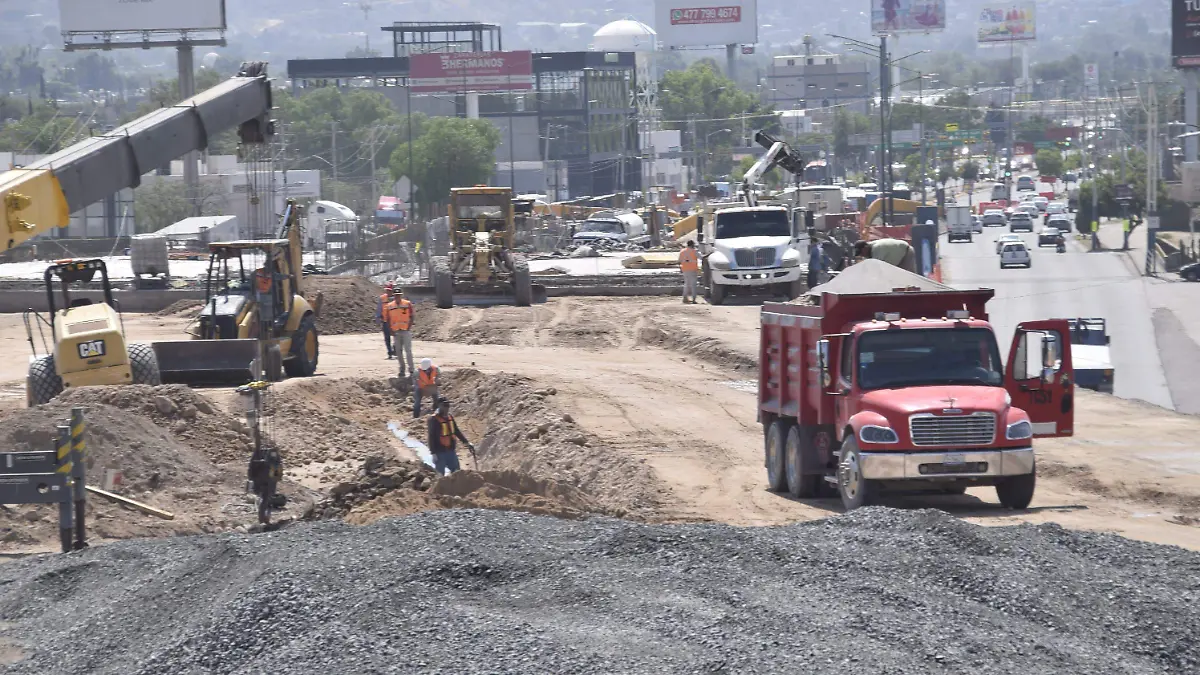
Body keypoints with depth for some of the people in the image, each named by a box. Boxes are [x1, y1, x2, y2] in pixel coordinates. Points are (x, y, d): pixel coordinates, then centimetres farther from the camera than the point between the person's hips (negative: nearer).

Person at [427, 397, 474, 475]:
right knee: (440, 475, -1)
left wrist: (467, 443, 16)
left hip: (451, 451, 7)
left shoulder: (450, 417, 7)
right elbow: (432, 437, -15)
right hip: (440, 453, -7)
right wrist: (433, 453, -20)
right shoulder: (433, 419, -14)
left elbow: (457, 431, 18)